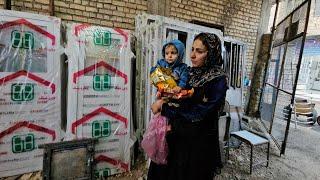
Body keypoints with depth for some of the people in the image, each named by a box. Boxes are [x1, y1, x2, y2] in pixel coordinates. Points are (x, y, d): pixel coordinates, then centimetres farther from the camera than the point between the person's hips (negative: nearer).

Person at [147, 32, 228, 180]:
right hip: (178, 137, 6)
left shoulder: (218, 81, -17)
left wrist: (163, 107, -17)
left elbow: (196, 115, -23)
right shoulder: (190, 73, 0)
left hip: (199, 142, -5)